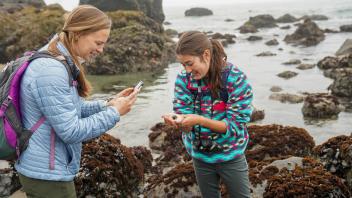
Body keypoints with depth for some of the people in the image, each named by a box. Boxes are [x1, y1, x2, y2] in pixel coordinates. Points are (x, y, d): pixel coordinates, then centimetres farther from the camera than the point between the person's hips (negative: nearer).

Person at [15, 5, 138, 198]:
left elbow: (69, 109, 13)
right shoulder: (50, 70, -25)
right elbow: (71, 131, -24)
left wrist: (107, 105, 0)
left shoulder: (60, 63, 6)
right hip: (47, 174, -10)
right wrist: (114, 112, -16)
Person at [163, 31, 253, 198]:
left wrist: (200, 120, -35)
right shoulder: (183, 79, -13)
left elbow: (236, 125, -22)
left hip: (230, 156, -3)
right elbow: (188, 126, -11)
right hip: (200, 156, 3)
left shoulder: (236, 78, -22)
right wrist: (178, 121, -35)